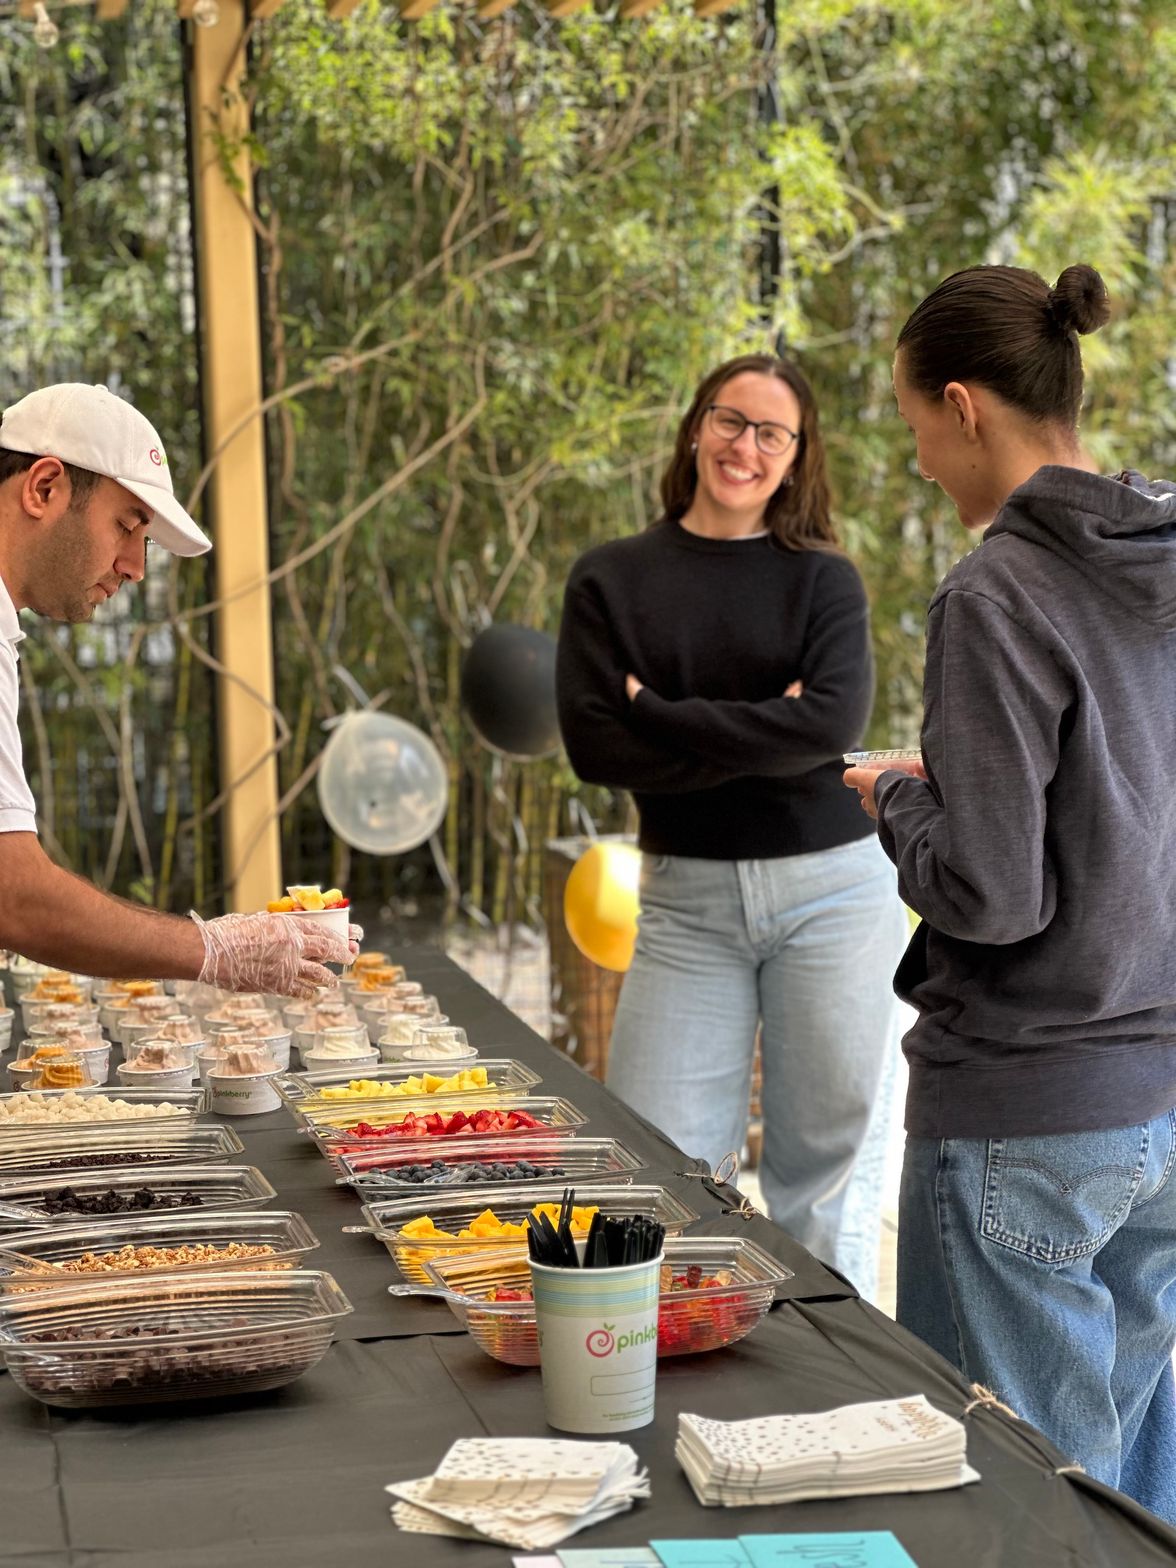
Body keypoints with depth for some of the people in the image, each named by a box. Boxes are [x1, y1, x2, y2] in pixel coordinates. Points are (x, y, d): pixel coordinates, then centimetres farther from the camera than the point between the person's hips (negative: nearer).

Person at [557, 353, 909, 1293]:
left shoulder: (824, 580, 3)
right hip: (687, 897, 1)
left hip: (831, 888, -1)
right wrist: (757, 737, -12)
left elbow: (834, 723, -15)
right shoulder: (612, 580, 5)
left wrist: (663, 717, -13)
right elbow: (594, 745, -7)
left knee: (823, 1163, 7)